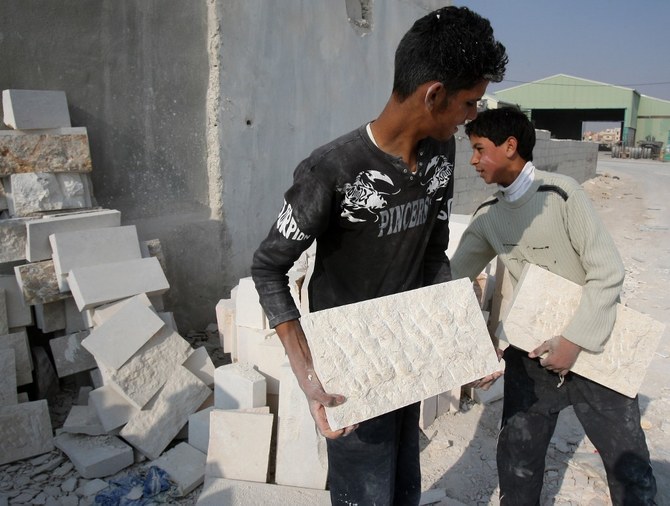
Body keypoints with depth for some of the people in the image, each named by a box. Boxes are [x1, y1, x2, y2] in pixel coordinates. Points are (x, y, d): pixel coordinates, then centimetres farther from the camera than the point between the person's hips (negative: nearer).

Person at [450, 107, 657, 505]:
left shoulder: (561, 193, -14)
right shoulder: (488, 215, 2)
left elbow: (608, 272, -15)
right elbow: (454, 275, 7)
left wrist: (574, 341, -18)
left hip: (592, 349, -4)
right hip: (530, 355, 4)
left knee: (632, 472, 8)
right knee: (518, 465, 11)